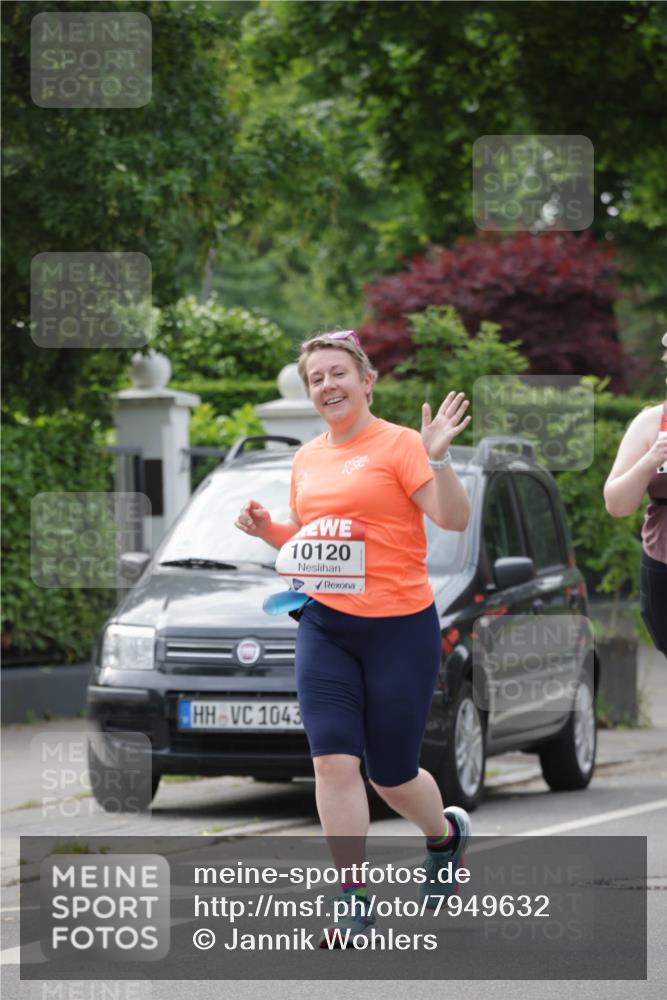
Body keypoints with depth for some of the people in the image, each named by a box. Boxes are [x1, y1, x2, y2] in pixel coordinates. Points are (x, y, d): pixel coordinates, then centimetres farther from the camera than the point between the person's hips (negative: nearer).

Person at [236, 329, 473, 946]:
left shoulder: (397, 444, -7)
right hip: (325, 628, 5)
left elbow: (455, 520, -15)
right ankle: (354, 906, -9)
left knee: (392, 775, 5)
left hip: (400, 628, -5)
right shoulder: (307, 459, 12)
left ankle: (446, 833, 39)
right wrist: (267, 530, 5)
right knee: (334, 761, -11)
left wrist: (438, 457, -28)